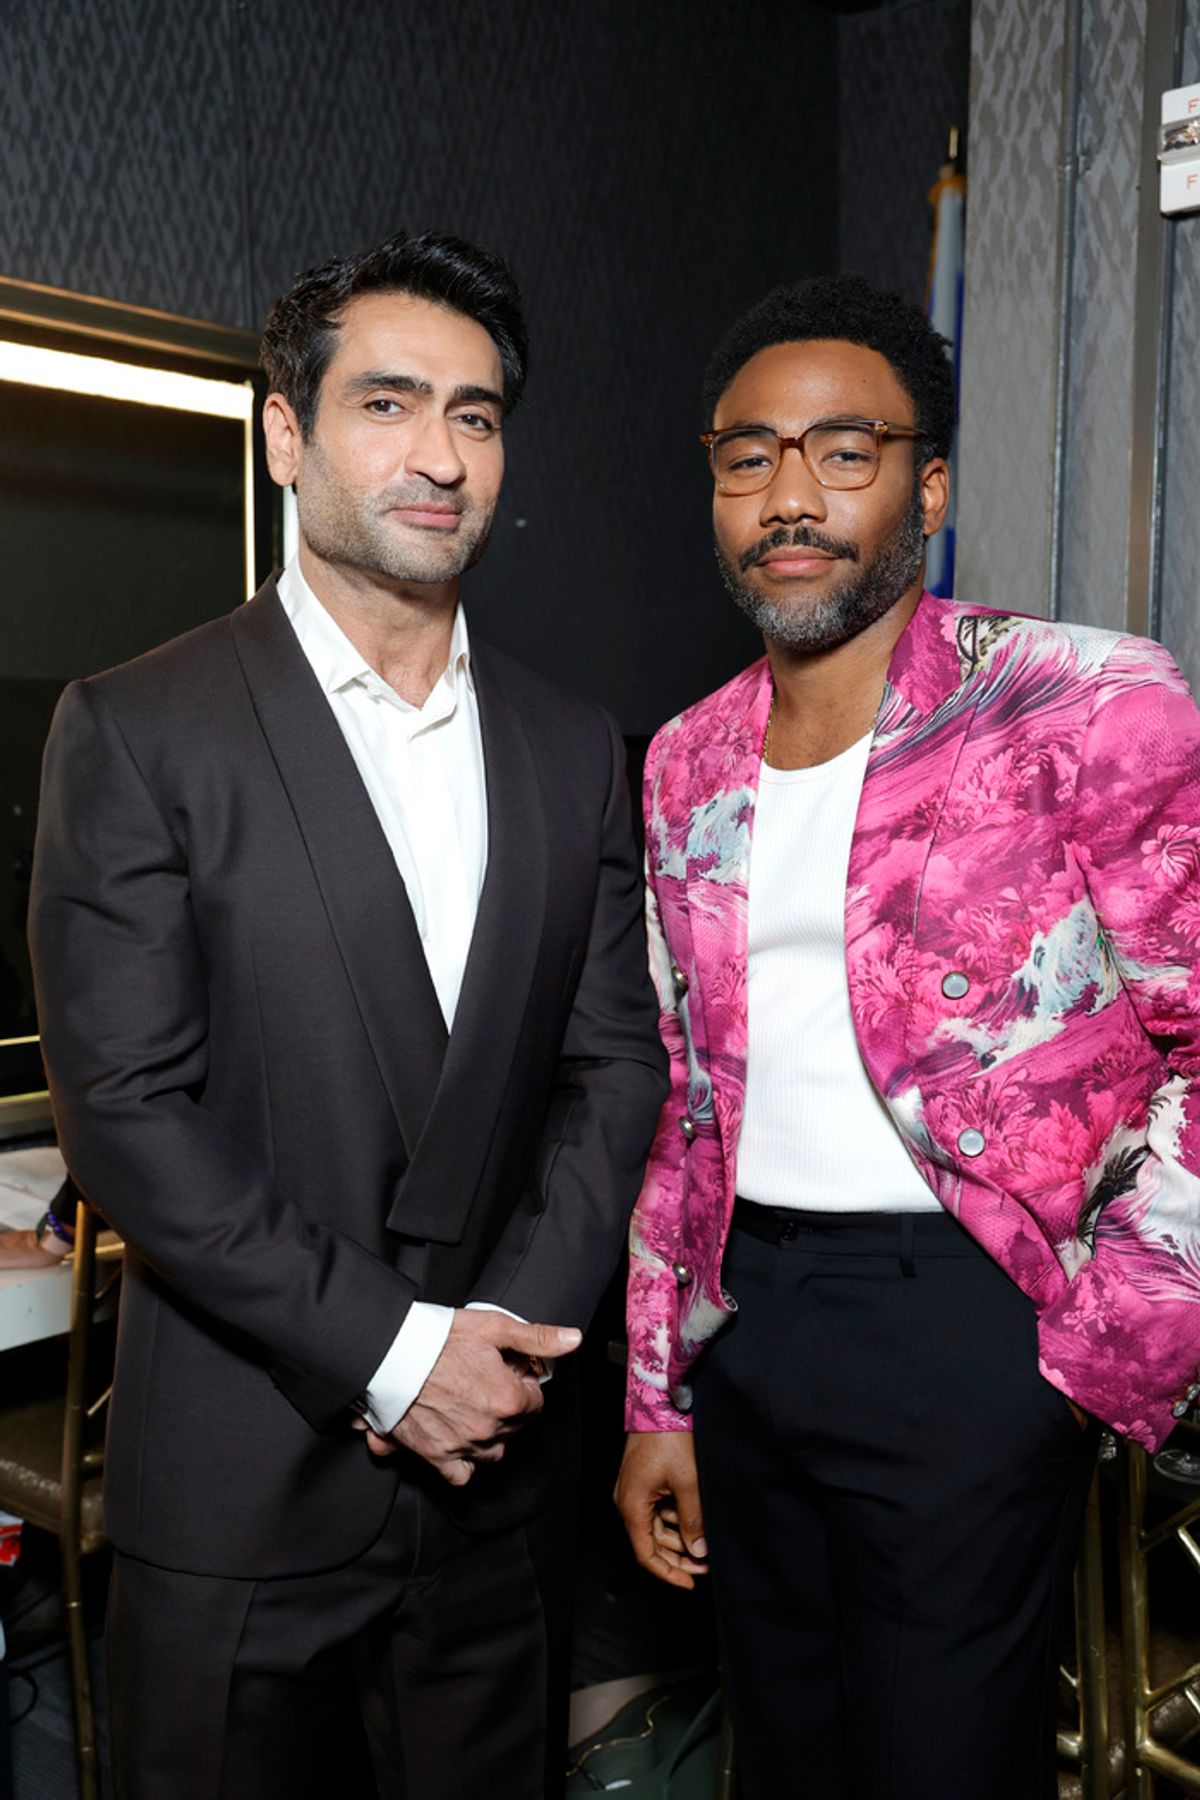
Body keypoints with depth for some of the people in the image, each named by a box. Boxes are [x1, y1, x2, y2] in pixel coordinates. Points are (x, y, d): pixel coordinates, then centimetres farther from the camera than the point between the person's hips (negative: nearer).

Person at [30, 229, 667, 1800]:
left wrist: (506, 1335, -9)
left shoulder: (571, 747, 6)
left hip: (498, 1461, 4)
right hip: (239, 1480, -3)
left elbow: (614, 1065, 4)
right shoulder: (135, 732, -8)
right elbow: (125, 1107, -13)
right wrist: (389, 1352, -15)